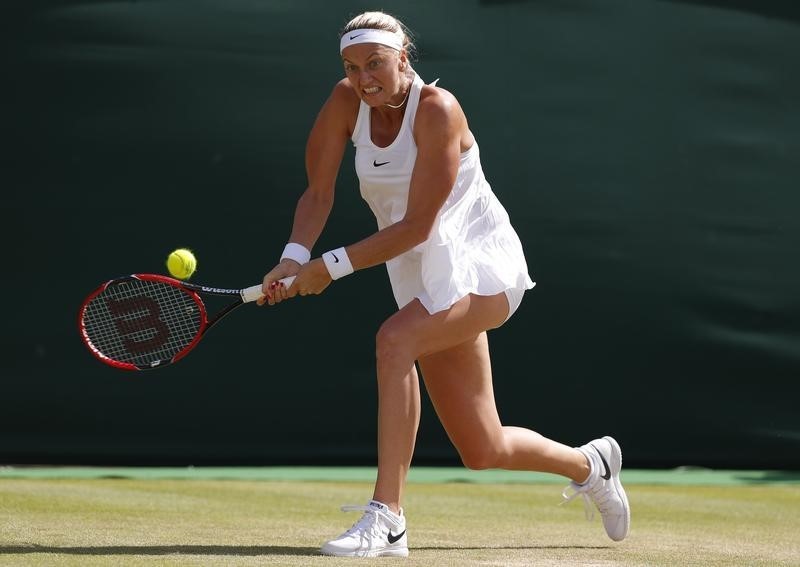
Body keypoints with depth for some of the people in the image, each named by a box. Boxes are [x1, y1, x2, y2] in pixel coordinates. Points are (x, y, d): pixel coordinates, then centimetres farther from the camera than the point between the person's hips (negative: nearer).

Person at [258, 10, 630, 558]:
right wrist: (295, 257, -21)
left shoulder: (437, 109, -20)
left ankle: (386, 518, -34)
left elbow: (416, 226, -23)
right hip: (425, 279, 7)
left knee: (394, 340, -35)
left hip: (481, 266, -7)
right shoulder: (346, 101, -3)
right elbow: (319, 191, -3)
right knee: (483, 451, 8)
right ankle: (590, 464, 39)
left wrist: (332, 266, -25)